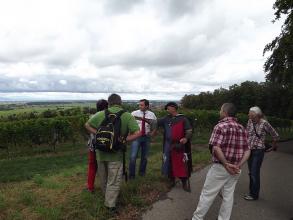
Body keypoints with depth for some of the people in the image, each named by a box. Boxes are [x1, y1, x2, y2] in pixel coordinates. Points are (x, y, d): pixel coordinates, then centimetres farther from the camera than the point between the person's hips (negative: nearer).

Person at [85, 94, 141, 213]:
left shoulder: (101, 114, -5)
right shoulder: (128, 116, -12)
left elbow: (87, 125, 5)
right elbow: (137, 133, -18)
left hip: (101, 152, 4)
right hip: (116, 154, -4)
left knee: (103, 178, 26)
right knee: (114, 181, 12)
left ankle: (107, 197, 48)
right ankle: (110, 204, 20)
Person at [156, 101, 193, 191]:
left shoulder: (183, 119, -4)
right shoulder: (166, 119, 9)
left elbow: (189, 131, -6)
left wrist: (186, 138, -24)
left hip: (179, 146, -4)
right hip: (168, 146, 5)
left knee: (182, 164, -2)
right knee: (169, 164, 13)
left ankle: (185, 183, 13)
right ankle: (172, 181, 32)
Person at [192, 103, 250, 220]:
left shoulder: (221, 126, -14)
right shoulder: (242, 128, 8)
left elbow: (216, 148, -25)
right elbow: (247, 151, 5)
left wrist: (226, 164, -16)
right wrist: (238, 165, -4)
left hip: (220, 167, -6)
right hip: (235, 170, 6)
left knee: (207, 194, 6)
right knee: (228, 195, 16)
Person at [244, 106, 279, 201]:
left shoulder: (264, 123, -15)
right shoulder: (250, 121, 1)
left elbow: (275, 135, -3)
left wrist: (273, 146, 11)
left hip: (258, 151, -6)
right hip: (250, 150, 6)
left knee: (255, 173, 0)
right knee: (250, 173, 15)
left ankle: (254, 195, 15)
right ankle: (251, 192, 29)